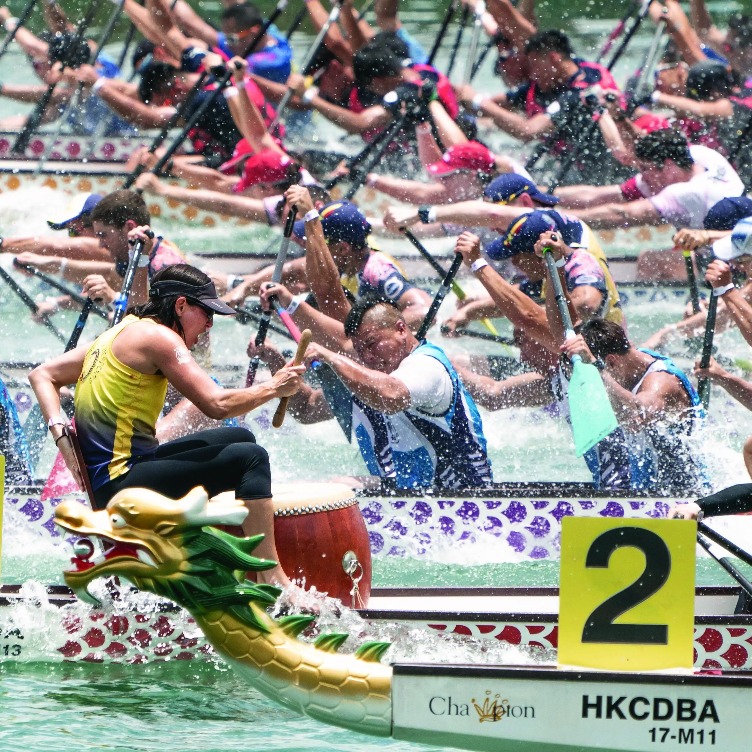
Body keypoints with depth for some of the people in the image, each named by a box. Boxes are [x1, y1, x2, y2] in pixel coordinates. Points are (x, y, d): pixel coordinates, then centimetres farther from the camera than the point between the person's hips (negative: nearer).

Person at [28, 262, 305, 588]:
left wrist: (62, 436, 5)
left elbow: (42, 375, 18)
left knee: (239, 439, 21)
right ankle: (272, 578, -23)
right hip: (121, 481, -10)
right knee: (249, 457, -16)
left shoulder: (119, 333, 18)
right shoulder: (157, 336, -11)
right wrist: (273, 387, -4)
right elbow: (217, 404, -18)